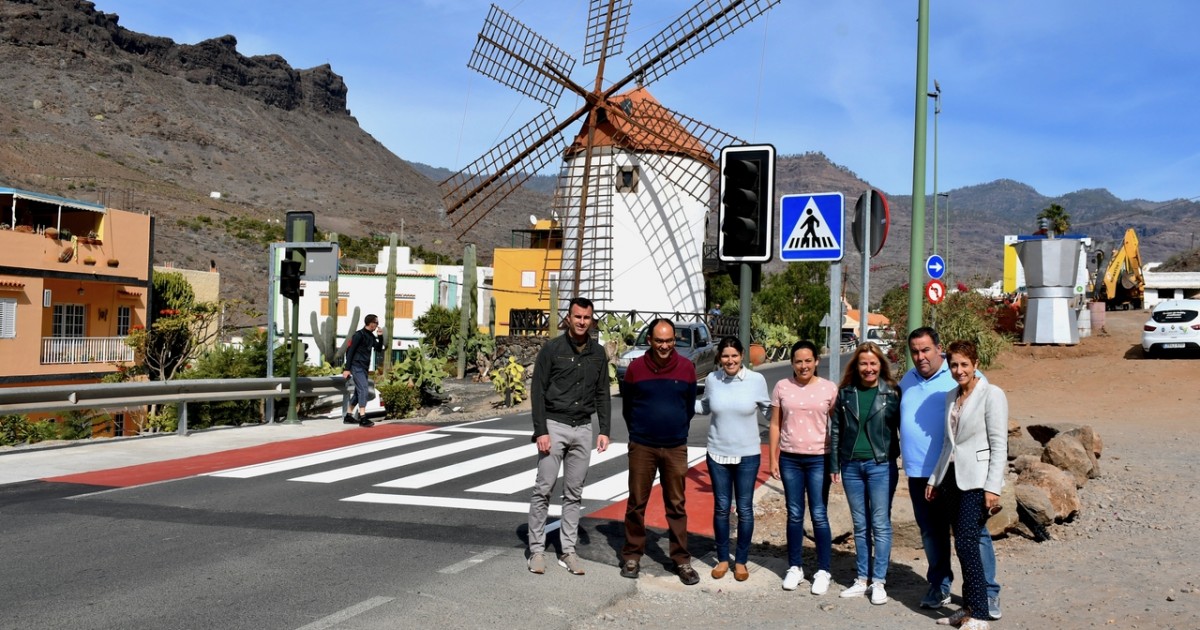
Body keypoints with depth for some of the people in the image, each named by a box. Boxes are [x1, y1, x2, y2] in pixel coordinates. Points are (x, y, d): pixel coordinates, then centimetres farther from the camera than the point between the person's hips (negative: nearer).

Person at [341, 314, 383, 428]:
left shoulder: (371, 336, 13)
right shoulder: (359, 335, -11)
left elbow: (379, 349, 18)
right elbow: (350, 351, -13)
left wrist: (380, 337, 2)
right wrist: (347, 369, -16)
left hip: (364, 368, 9)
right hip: (357, 367, -9)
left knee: (358, 392, 13)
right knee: (363, 390, -16)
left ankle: (348, 416, 22)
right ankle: (362, 418, -20)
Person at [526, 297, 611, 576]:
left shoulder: (598, 353, 8)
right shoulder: (552, 349, -5)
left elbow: (602, 394, 11)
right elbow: (537, 391, -6)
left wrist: (604, 430, 2)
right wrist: (541, 431, -12)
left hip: (582, 429, 4)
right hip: (554, 426, -4)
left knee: (574, 493, 7)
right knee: (543, 489, -2)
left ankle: (568, 551, 13)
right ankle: (536, 550, 6)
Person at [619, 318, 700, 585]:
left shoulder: (686, 367, -1)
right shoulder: (636, 368, -4)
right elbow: (627, 406, 9)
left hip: (675, 448, 1)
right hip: (642, 447, -1)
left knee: (676, 506, 6)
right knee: (636, 504, 6)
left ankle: (682, 560, 14)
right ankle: (632, 556, 18)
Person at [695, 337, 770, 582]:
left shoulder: (756, 380, -9)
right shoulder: (712, 379, -3)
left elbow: (768, 408, 4)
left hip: (747, 455, -2)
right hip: (717, 454, 2)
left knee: (744, 509, 7)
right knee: (721, 508, 11)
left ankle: (741, 561, 23)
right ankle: (722, 559, 26)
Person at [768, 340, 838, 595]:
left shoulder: (829, 389, -2)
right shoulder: (782, 387, 1)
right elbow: (775, 425, 5)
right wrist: (773, 458, 2)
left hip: (819, 459, -2)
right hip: (790, 459, 2)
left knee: (819, 516, 0)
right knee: (794, 515, 10)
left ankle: (823, 571, 11)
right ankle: (795, 568, 20)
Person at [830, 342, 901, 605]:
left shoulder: (892, 393, -3)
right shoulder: (845, 393, 6)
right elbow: (836, 431, 10)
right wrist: (835, 466, 8)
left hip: (881, 465, -3)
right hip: (851, 466, 3)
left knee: (880, 525, 1)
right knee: (860, 526, 12)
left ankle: (879, 582, 9)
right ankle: (862, 579, 21)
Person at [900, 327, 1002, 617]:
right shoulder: (907, 381, 13)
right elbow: (899, 419, 26)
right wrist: (903, 455, 17)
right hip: (919, 473, 5)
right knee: (931, 533, 14)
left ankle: (988, 592, 7)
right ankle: (939, 587, 27)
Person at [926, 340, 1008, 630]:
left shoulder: (991, 394, -7)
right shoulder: (951, 396, 13)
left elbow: (999, 445, -10)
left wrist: (993, 488, -16)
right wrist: (935, 479, 18)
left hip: (976, 480, -6)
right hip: (952, 477, 6)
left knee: (966, 543, -12)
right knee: (964, 544, 8)